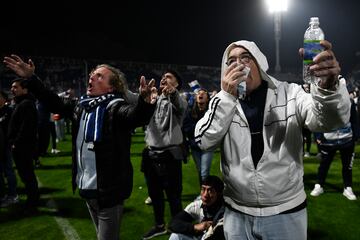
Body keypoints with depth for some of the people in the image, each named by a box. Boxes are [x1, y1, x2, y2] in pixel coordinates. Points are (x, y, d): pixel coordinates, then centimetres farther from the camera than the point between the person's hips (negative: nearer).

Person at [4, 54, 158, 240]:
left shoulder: (115, 107, -17)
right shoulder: (82, 106, 7)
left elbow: (135, 115, -36)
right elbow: (56, 104, 20)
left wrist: (145, 103, -59)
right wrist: (30, 78, 17)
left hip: (108, 191, -8)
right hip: (87, 189, 8)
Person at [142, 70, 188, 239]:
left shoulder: (176, 100, -9)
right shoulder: (154, 99, 12)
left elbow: (180, 105, -31)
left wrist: (173, 92, -54)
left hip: (169, 155, -7)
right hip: (151, 154, 7)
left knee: (173, 196, 4)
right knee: (154, 193, 20)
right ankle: (159, 225, 40)